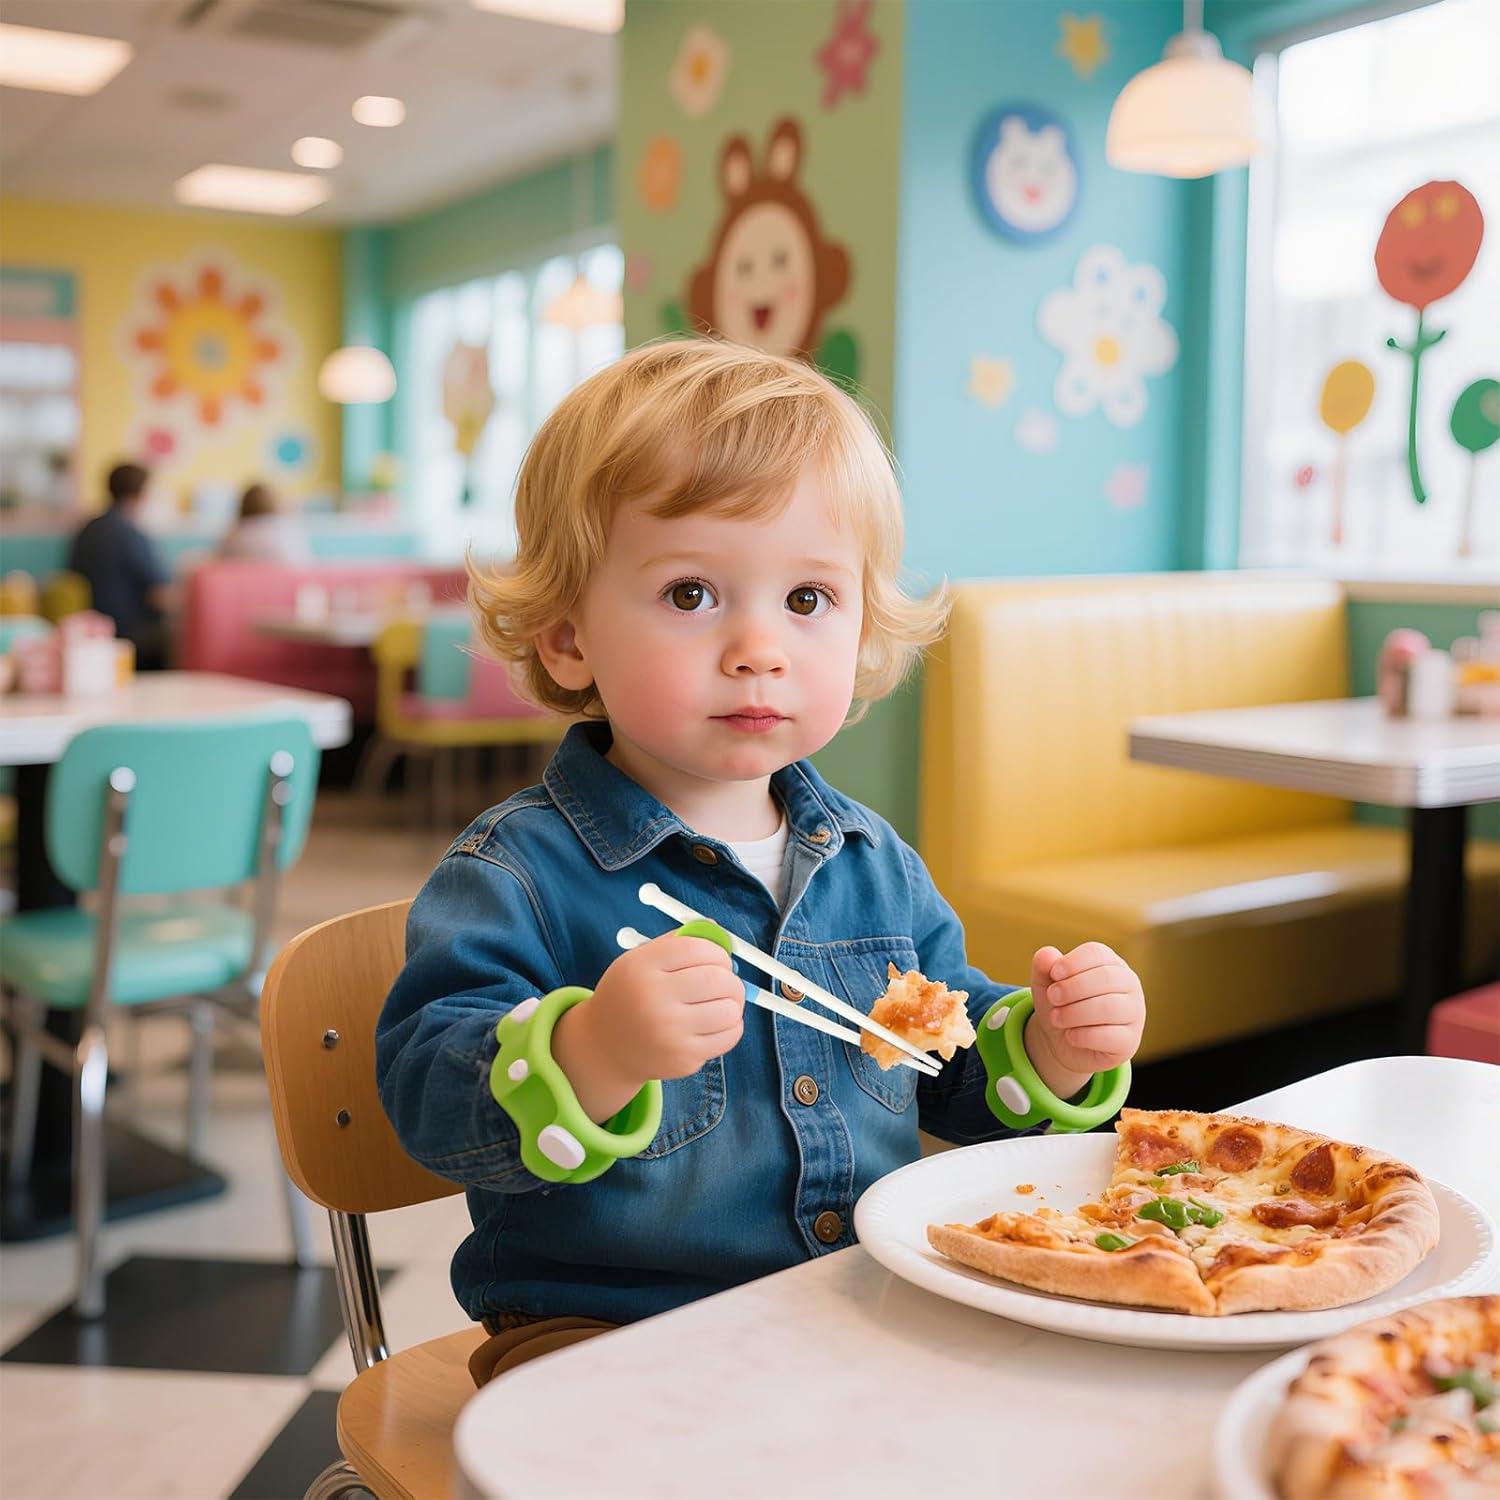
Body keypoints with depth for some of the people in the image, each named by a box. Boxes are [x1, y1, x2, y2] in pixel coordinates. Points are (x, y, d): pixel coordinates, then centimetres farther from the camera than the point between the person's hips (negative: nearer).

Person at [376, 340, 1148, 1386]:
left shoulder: (874, 863, 7)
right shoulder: (520, 872, -12)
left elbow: (951, 1071, 19)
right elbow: (425, 1096, -21)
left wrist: (1051, 1049, -2)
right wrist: (588, 1053, -39)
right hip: (604, 1330, -5)